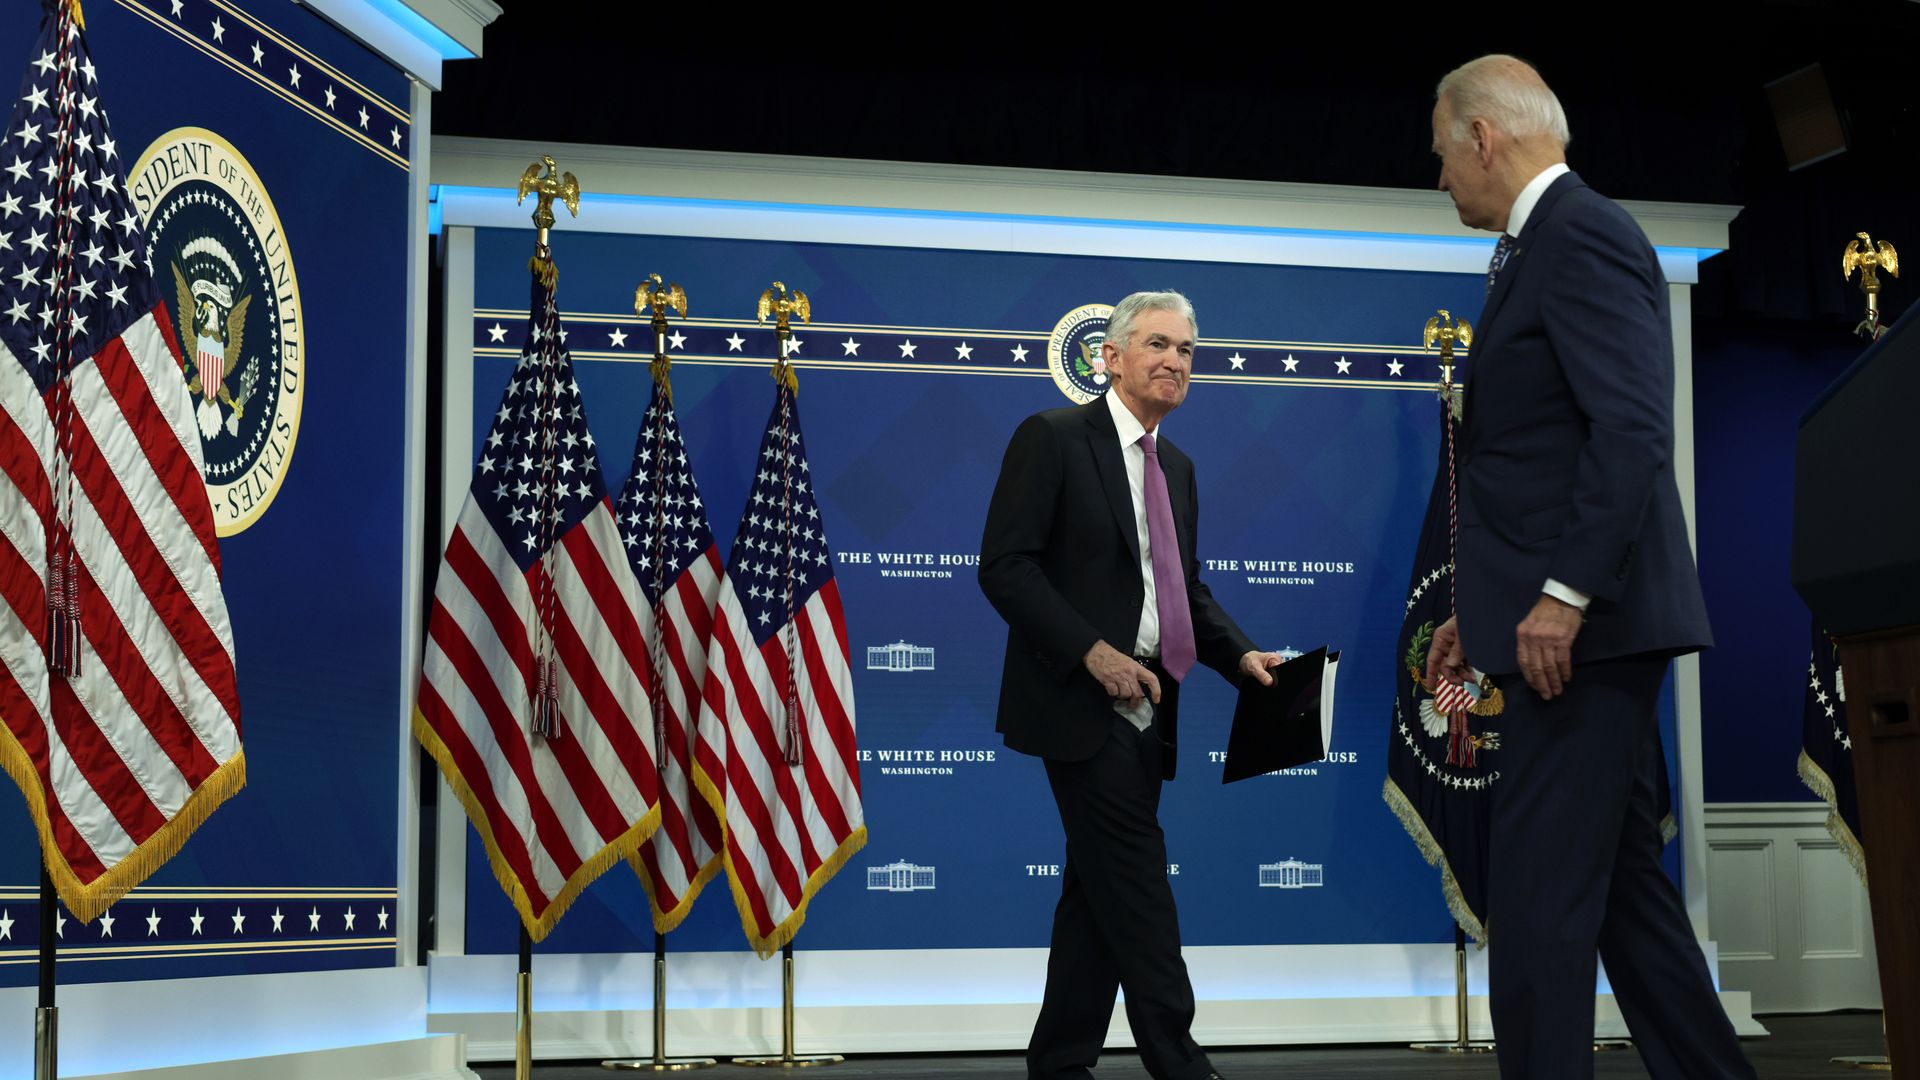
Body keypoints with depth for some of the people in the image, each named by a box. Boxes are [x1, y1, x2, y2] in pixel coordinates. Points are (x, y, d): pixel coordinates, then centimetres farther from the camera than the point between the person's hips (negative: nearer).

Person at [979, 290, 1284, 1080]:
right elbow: (1004, 565, -13)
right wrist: (1093, 652, -19)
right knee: (1138, 883, -10)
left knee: (1098, 893, 10)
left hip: (1143, 710, 8)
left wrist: (1241, 656, 2)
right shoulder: (1054, 438, -7)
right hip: (1082, 703, -8)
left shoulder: (1177, 467, 17)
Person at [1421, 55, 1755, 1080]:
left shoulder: (1581, 235, -12)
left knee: (1538, 899, -8)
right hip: (1573, 621, 10)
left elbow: (1633, 429, -22)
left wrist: (1564, 596, -25)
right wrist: (1486, 608, 22)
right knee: (1622, 882, 14)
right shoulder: (1540, 248, 19)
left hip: (1584, 625, -10)